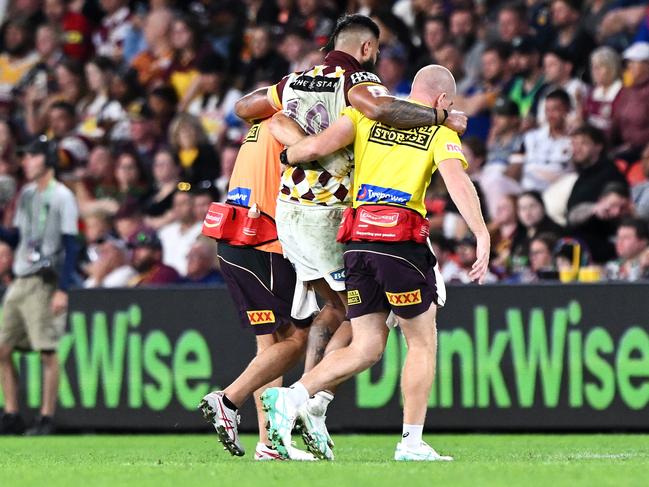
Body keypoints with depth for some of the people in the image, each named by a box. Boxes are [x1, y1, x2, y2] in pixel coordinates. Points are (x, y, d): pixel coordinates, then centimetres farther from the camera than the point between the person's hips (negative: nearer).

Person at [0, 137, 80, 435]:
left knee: (47, 352, -6)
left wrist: (63, 290, -16)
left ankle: (46, 419, -2)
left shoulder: (61, 196, -6)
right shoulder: (26, 195, 16)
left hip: (45, 284, -8)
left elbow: (70, 247, -10)